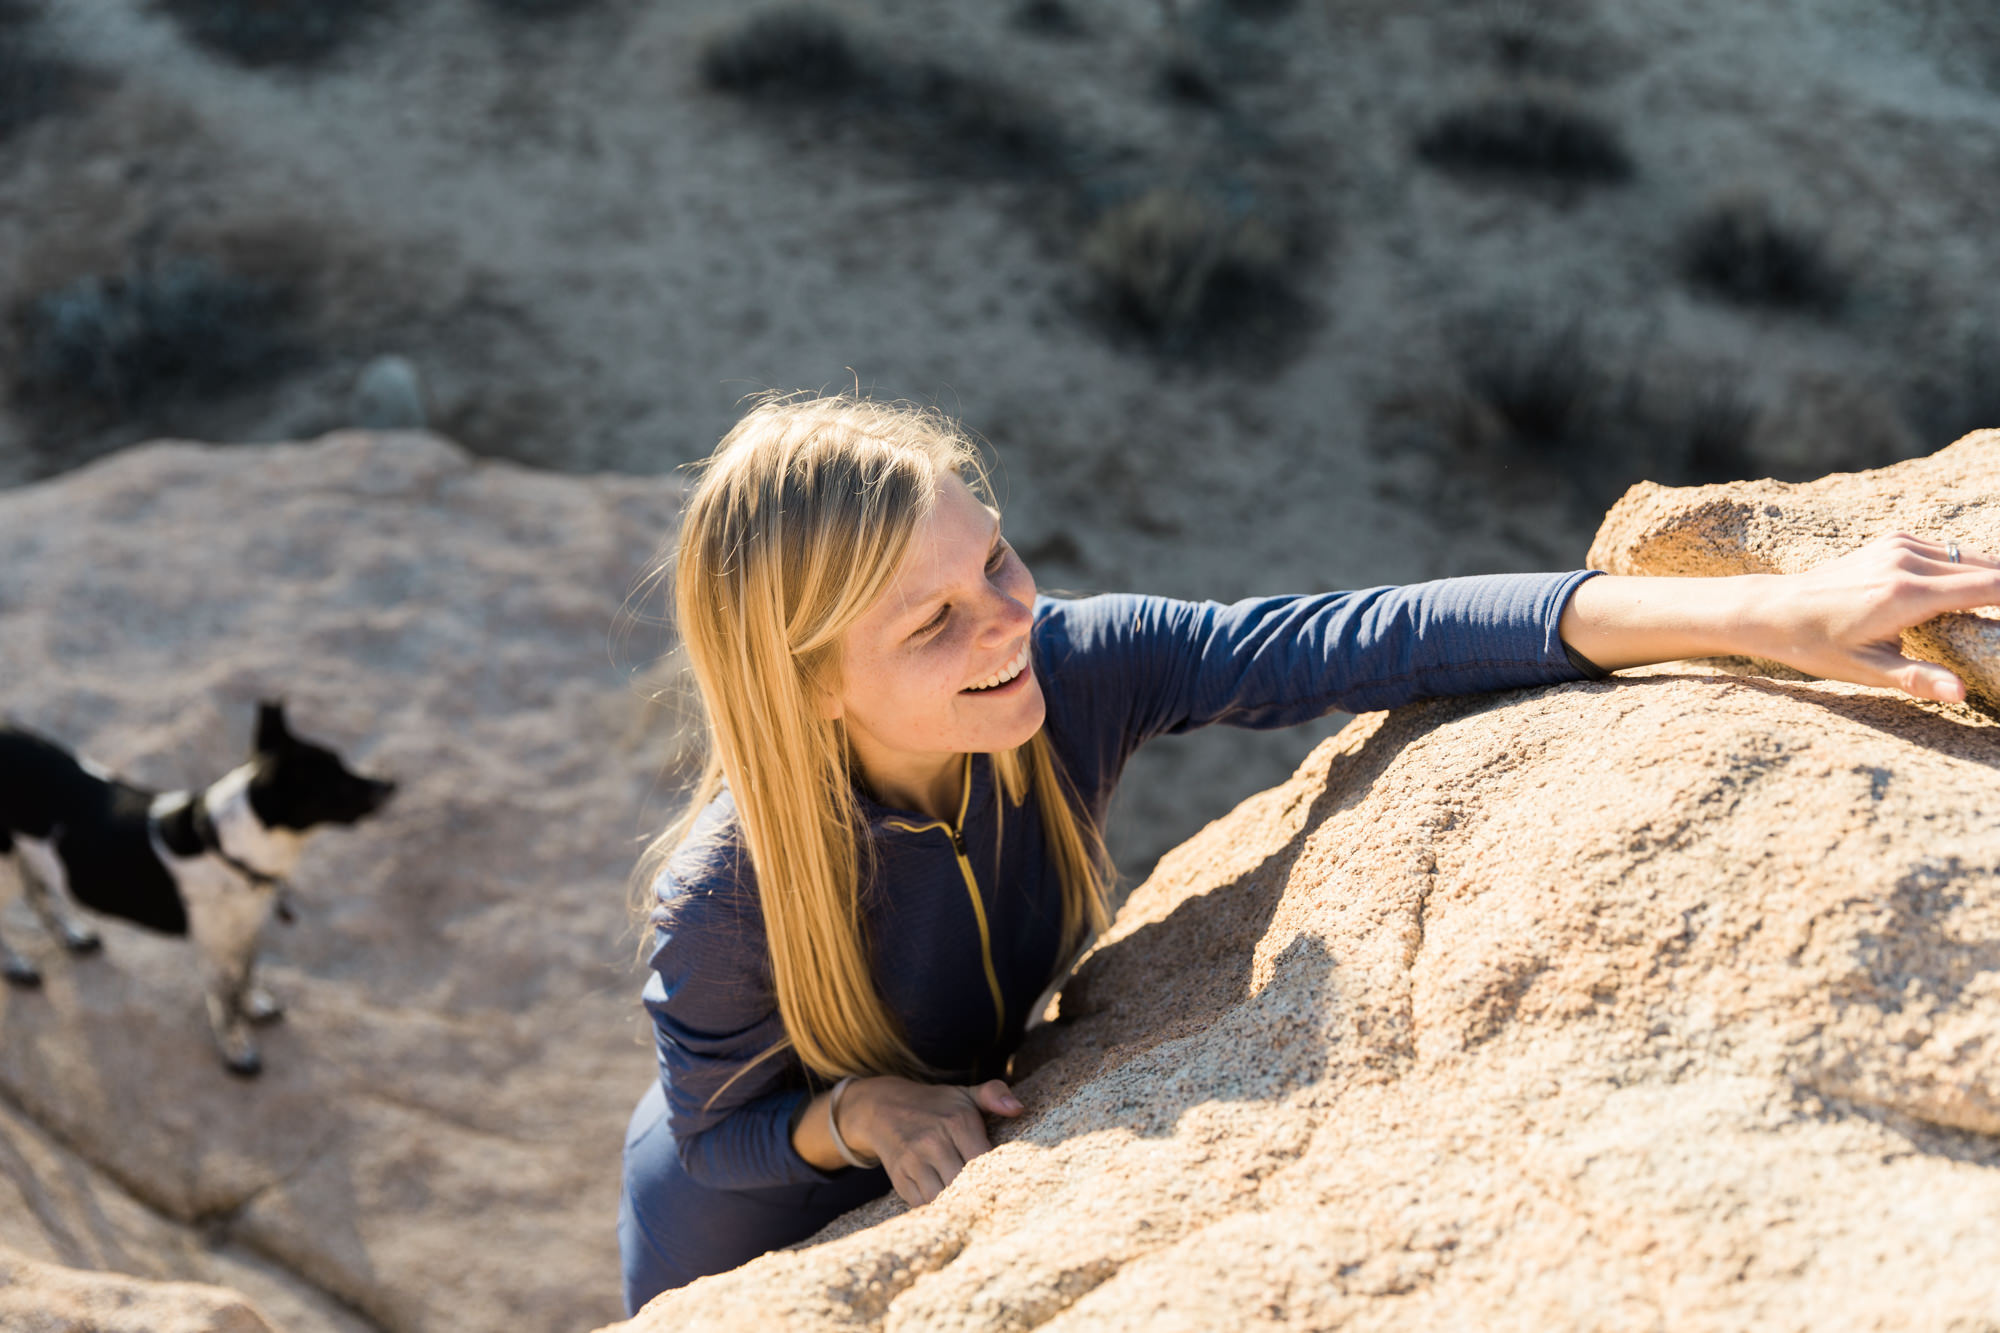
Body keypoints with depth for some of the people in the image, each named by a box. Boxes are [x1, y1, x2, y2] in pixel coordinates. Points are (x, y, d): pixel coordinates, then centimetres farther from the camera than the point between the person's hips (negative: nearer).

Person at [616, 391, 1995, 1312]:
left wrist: (1773, 613, -43)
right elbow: (715, 1126, -18)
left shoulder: (1078, 669, -31)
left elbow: (1380, 640, -36)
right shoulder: (730, 904, -37)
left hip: (954, 1174, 3)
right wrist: (857, 1111, -40)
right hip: (750, 1240, -3)